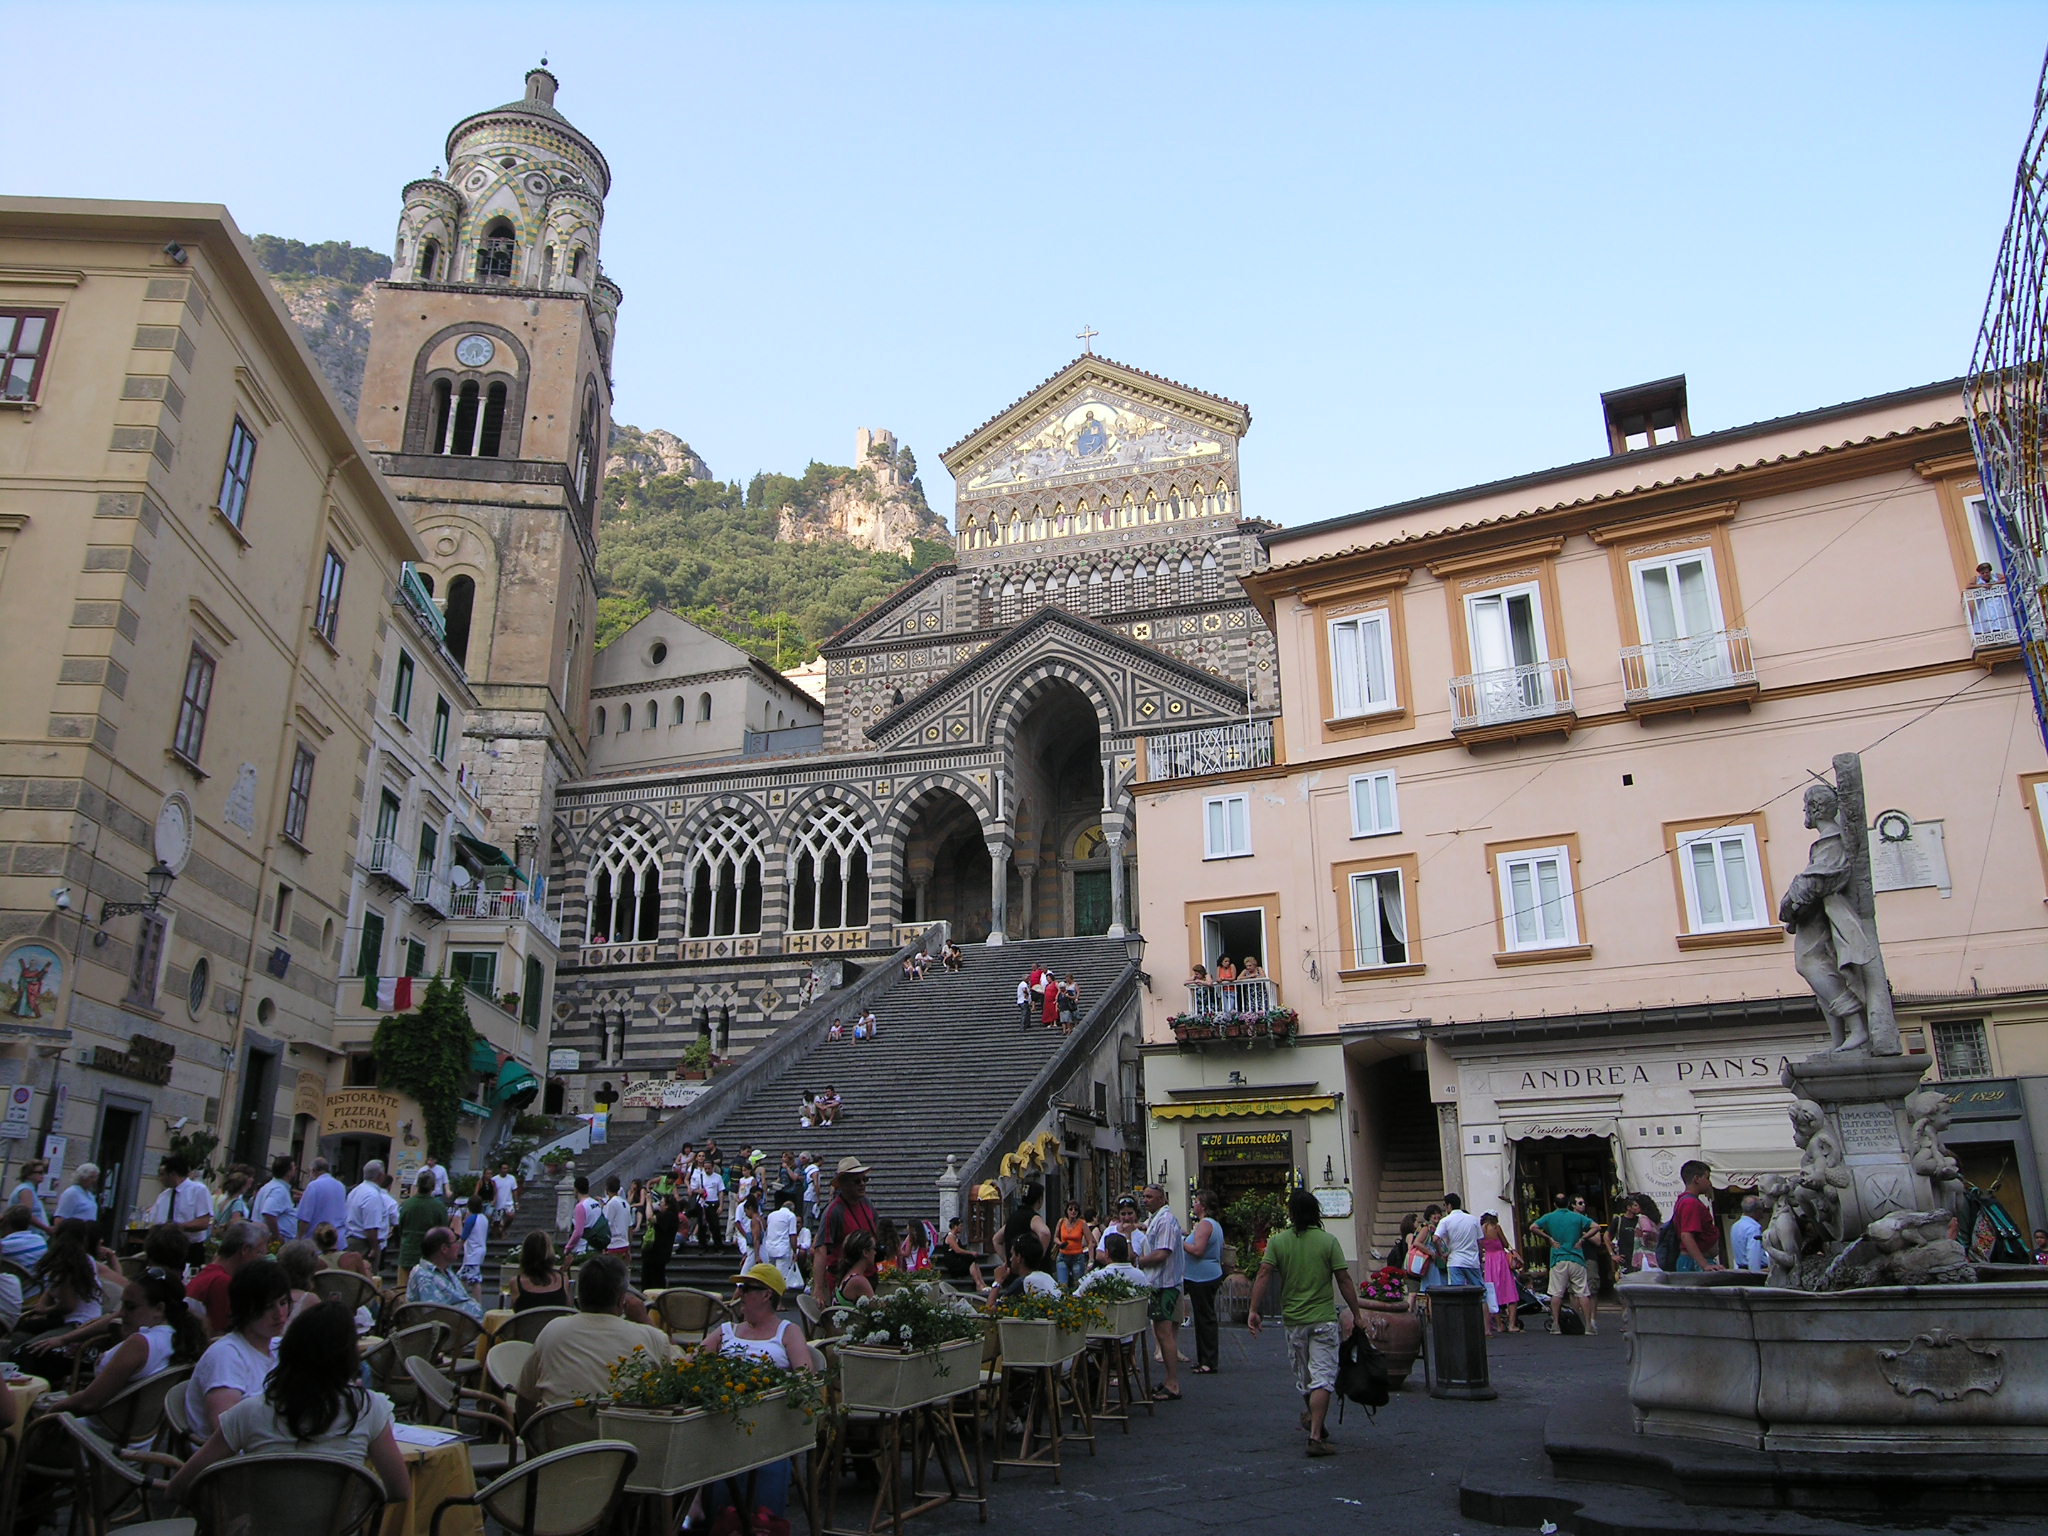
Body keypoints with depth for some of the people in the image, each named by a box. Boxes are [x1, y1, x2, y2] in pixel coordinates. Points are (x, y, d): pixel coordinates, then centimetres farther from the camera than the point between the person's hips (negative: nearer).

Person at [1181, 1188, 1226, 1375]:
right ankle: (1205, 1358, 21)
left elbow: (1198, 1250, -25)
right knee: (1205, 1318, 15)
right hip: (1212, 1275, 11)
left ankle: (1208, 1362, -2)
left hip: (1202, 1279, -11)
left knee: (1205, 1319, -6)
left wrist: (1181, 1242, -12)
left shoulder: (1204, 1224, -17)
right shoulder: (1215, 1224, 16)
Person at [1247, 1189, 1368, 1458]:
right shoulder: (1328, 1241, -5)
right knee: (1322, 1377, -2)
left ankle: (1312, 1417, 38)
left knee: (1303, 1375, 21)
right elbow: (1344, 1280, -7)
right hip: (1323, 1319, -3)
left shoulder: (1277, 1241, -1)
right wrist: (1357, 1314, 3)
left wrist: (1254, 1310, -6)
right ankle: (1315, 1435, -8)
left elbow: (1264, 1275, -9)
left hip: (1293, 1320, 3)